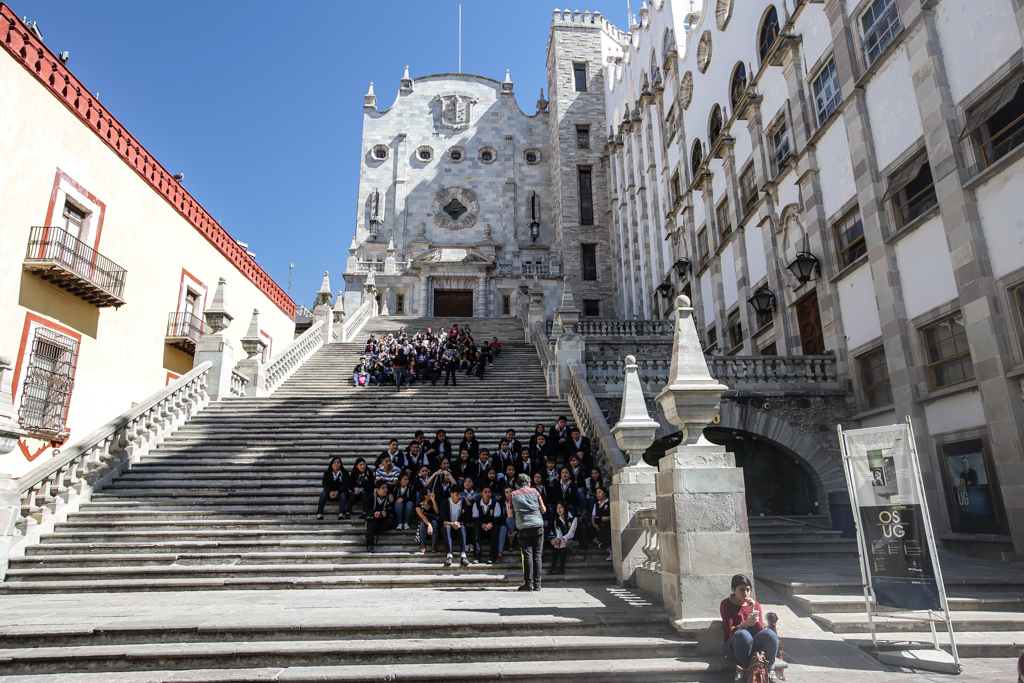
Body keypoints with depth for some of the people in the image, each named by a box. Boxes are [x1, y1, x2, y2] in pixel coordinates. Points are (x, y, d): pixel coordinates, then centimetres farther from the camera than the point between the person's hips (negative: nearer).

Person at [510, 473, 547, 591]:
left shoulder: (513, 495, 7)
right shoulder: (535, 491, 9)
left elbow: (510, 514, 8)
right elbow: (543, 510, 9)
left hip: (523, 527, 0)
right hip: (538, 525, 1)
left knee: (527, 555, 0)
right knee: (537, 555, 4)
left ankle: (528, 583, -4)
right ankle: (537, 584, 4)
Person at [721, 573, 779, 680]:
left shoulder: (756, 605, 11)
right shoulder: (726, 604, -1)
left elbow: (761, 630, -1)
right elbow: (729, 631, -11)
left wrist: (752, 611, -15)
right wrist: (744, 624, -31)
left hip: (754, 645, 3)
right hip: (734, 646, -3)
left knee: (770, 633, -27)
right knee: (742, 634, -38)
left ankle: (770, 669, -11)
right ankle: (740, 670, -21)